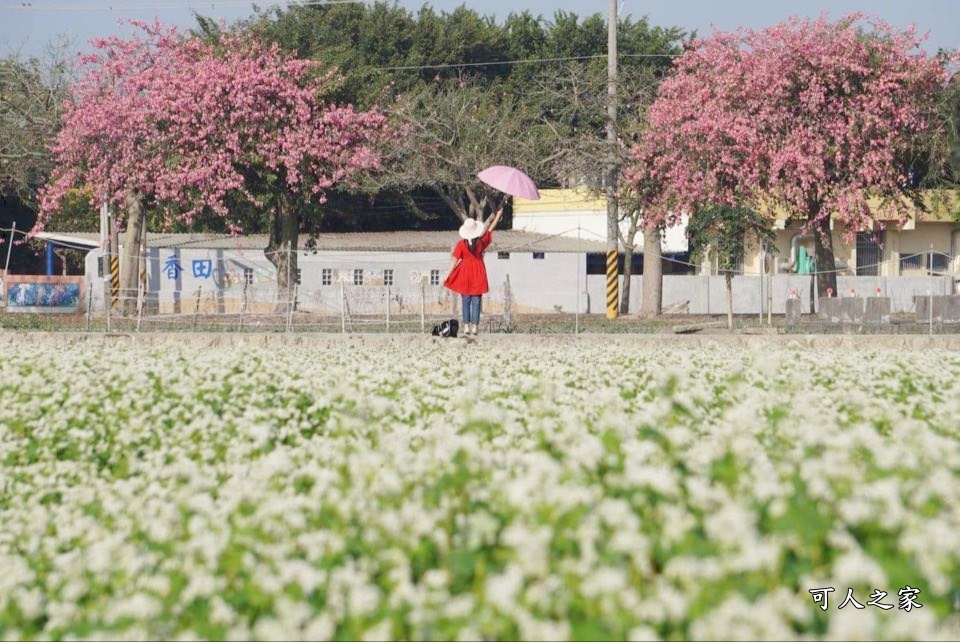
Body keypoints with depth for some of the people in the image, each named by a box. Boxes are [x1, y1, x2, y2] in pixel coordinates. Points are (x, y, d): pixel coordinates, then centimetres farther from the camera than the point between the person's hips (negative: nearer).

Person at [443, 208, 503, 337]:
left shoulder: (461, 244, -12)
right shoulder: (481, 242, -7)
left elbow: (455, 260, -12)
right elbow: (490, 229, 6)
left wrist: (448, 275, -8)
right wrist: (497, 216, 19)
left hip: (465, 274, -1)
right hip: (478, 274, 1)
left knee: (466, 302, 8)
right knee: (476, 302, 3)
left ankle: (466, 326, 5)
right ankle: (475, 327, 1)